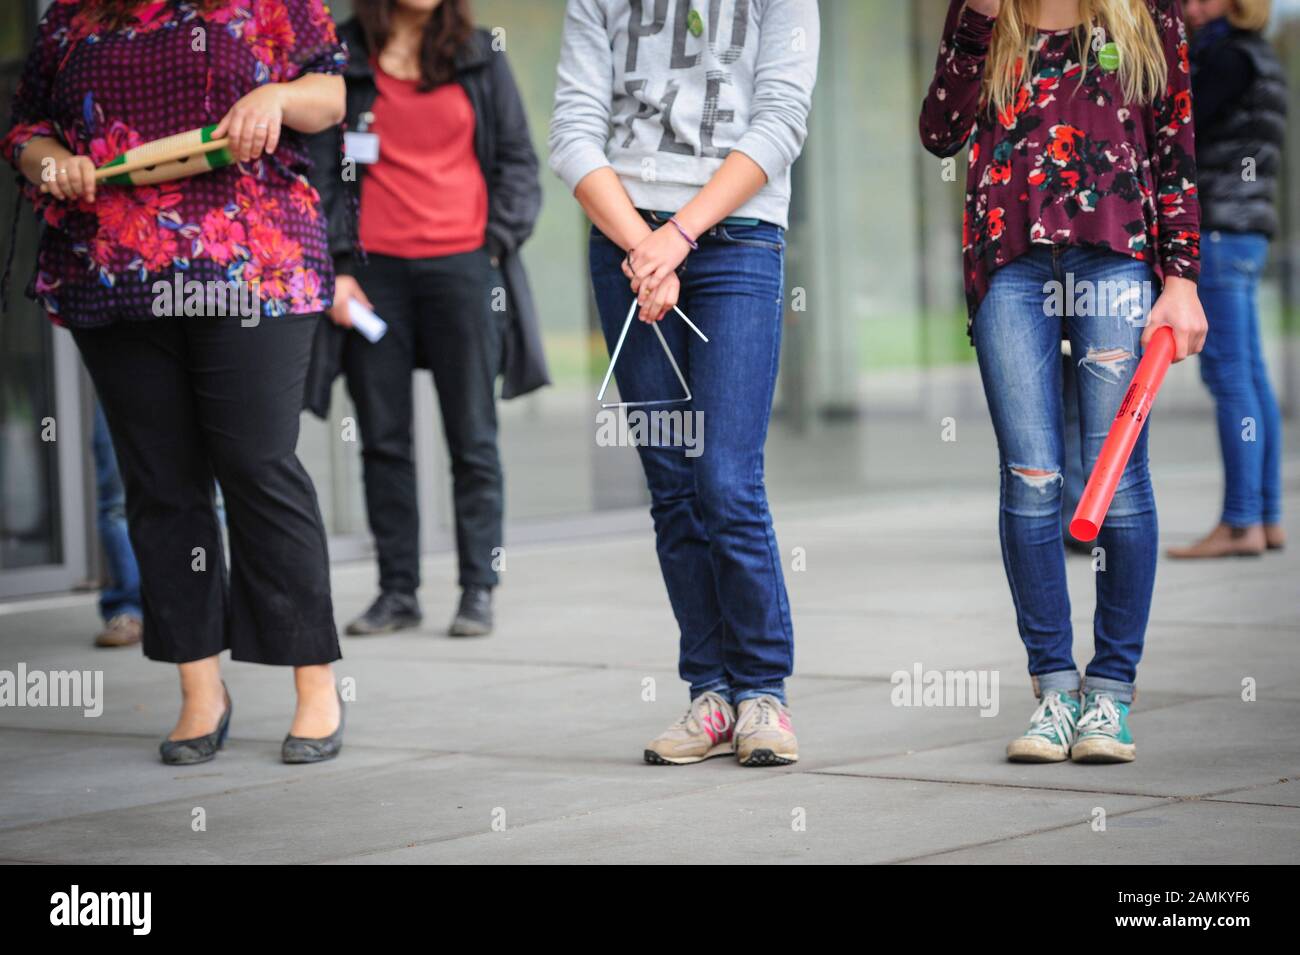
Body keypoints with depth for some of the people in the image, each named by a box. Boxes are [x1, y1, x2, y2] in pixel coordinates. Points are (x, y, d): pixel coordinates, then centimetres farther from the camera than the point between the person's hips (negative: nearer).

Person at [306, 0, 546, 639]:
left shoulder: (480, 58, 8)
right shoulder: (340, 60, 6)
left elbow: (517, 157, 11)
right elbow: (320, 170, 5)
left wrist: (499, 240, -1)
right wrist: (335, 268, -3)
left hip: (461, 265, 0)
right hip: (374, 268, 0)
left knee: (472, 437, 1)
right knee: (383, 440, 3)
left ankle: (478, 589, 7)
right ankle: (397, 591, 10)